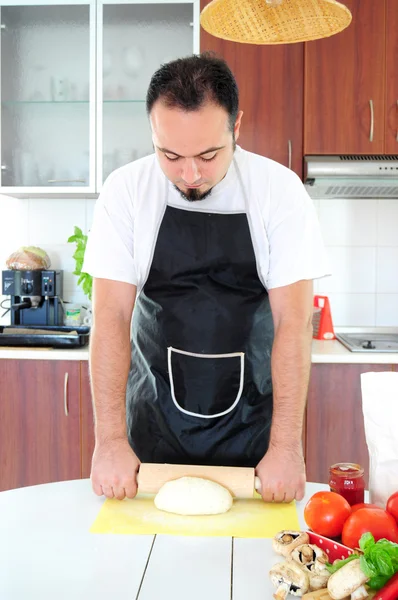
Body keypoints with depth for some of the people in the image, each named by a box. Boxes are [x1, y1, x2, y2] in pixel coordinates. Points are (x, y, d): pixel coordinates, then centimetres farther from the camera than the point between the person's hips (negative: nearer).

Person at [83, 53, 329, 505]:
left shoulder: (279, 190, -12)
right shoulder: (126, 190, -10)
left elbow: (293, 321, -14)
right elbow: (112, 315, -12)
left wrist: (286, 447, -20)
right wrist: (110, 440, -18)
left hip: (252, 419, 0)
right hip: (155, 421, 1)